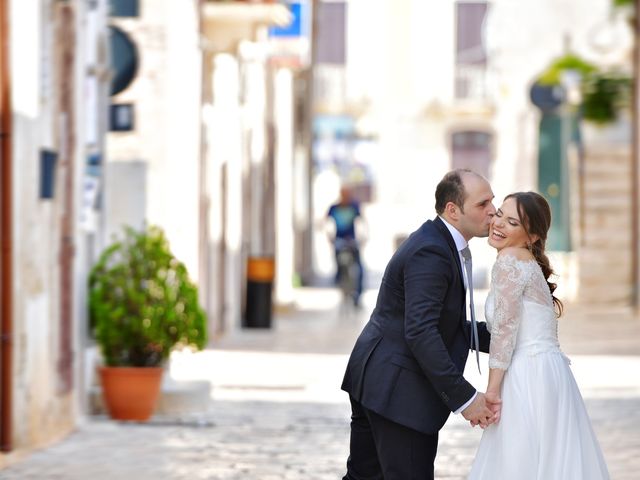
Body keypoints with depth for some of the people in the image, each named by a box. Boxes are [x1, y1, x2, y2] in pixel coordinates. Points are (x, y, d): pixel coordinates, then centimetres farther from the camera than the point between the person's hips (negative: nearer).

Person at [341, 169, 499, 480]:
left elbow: (448, 325, 21)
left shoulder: (439, 244, 14)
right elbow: (420, 333, -28)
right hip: (398, 391, -10)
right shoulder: (430, 252, -19)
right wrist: (464, 398, -27)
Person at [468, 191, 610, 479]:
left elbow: (505, 329, -13)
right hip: (547, 376, 9)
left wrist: (492, 390, -12)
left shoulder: (509, 261, -8)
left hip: (529, 379, -9)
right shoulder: (530, 263, 19)